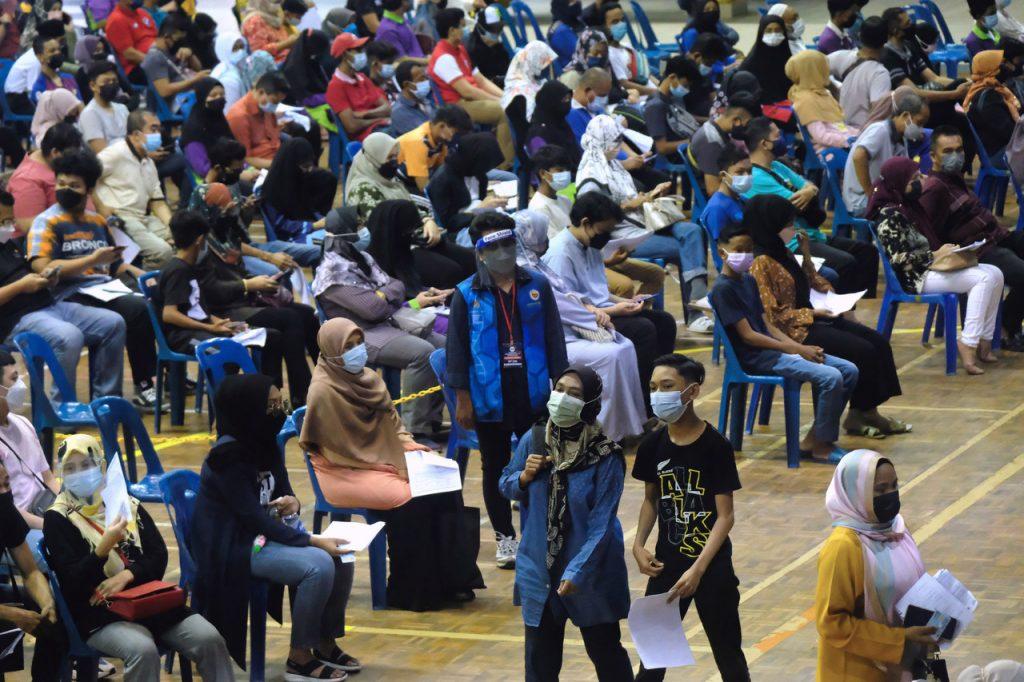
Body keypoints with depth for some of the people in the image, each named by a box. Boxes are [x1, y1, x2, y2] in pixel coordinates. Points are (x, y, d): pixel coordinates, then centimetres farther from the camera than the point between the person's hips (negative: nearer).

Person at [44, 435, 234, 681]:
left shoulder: (127, 505, 15)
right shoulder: (57, 519, 3)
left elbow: (159, 556, 7)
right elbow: (72, 582, -7)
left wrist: (126, 575, -14)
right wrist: (104, 547, -24)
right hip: (99, 616, -4)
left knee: (209, 638, -19)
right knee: (143, 650, -35)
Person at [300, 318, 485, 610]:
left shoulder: (369, 378, 10)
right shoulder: (324, 391, -15)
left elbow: (392, 421, 18)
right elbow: (339, 449, -14)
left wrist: (409, 445, -2)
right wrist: (384, 465, -13)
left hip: (385, 459, 8)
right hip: (347, 473, -8)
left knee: (443, 486, -13)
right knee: (410, 500, -28)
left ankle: (450, 580, -9)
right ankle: (413, 593, -15)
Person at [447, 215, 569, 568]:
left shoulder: (537, 286, 3)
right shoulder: (467, 294, -2)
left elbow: (554, 337, 7)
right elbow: (457, 347, -1)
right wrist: (462, 398, -4)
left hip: (533, 393, 1)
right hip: (489, 397, -1)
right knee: (495, 468, 8)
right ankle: (505, 538, 19)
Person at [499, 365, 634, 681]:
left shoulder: (605, 456, -18)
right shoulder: (534, 440, -5)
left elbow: (601, 524, -20)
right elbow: (505, 485, 10)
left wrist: (577, 571, -28)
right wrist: (524, 477, -13)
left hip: (590, 571, -4)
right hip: (540, 569, 4)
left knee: (605, 652, 12)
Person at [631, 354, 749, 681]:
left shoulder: (715, 446, -16)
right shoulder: (653, 445, -2)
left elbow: (726, 516, -15)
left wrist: (698, 569, -22)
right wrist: (639, 545, -4)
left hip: (712, 566, -4)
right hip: (666, 564, 4)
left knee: (728, 654, 7)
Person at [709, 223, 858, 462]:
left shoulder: (748, 281, 17)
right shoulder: (722, 288, -11)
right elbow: (747, 335, -15)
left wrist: (799, 347, -2)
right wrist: (797, 350, -15)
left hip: (771, 347, 9)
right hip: (754, 357, -9)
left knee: (849, 370, 2)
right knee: (830, 377, -24)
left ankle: (814, 439, 4)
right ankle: (821, 446, -8)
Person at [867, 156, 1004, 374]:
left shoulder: (910, 206, 16)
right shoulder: (890, 215, -13)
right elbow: (900, 258, -19)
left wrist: (948, 249, 5)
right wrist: (936, 255, -16)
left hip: (930, 267, 10)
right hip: (915, 278, -10)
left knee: (995, 274, -4)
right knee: (983, 279, -23)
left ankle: (984, 340, -7)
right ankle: (968, 344, -28)